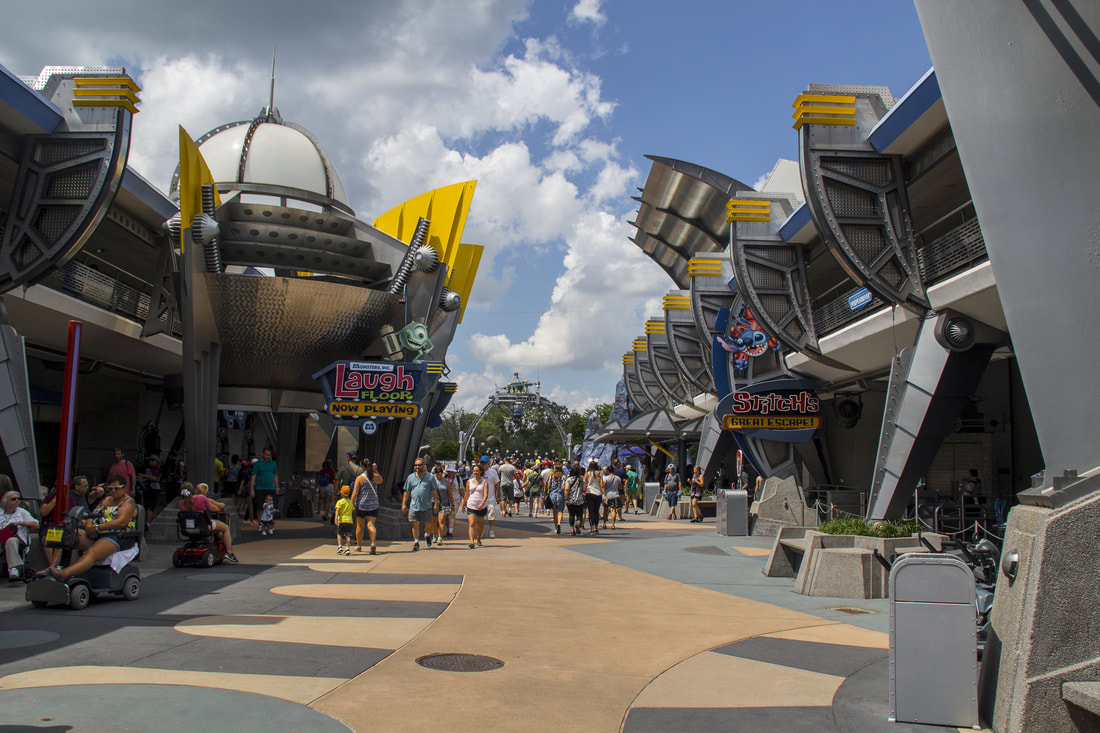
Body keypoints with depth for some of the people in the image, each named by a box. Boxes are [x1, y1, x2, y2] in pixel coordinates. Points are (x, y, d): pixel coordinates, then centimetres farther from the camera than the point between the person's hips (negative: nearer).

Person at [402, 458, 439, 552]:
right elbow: (406, 492, 11)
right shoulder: (410, 477, 7)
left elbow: (434, 491, 4)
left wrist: (436, 503, -1)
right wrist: (403, 504, 5)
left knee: (428, 525, 5)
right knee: (415, 524, 0)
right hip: (413, 506, 1)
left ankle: (427, 535, 37)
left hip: (426, 506, -1)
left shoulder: (430, 477, 1)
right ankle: (416, 542, 13)